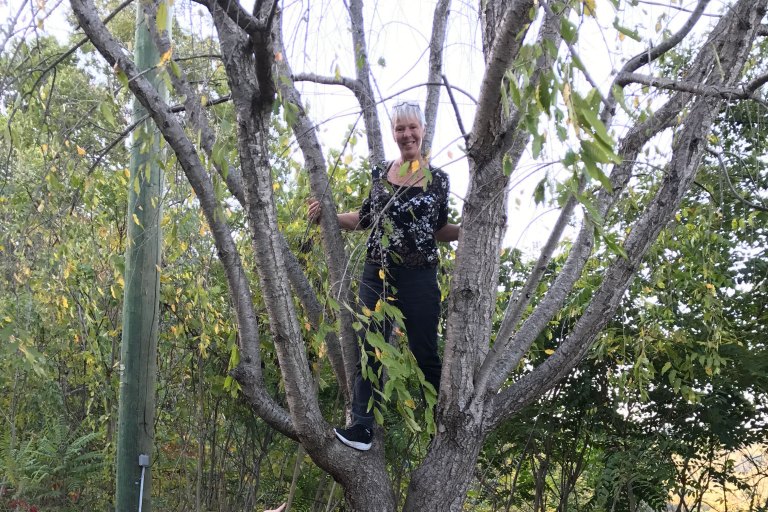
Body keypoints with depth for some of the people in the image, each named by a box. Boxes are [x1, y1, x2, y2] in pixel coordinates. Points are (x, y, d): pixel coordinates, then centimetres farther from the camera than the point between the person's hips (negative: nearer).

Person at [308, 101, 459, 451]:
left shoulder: (438, 179, 4)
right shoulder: (380, 173, 8)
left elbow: (439, 230, 13)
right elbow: (365, 218, 16)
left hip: (419, 278, -2)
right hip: (377, 274, 2)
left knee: (425, 354, 3)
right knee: (370, 350, -1)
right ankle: (361, 425, 1)